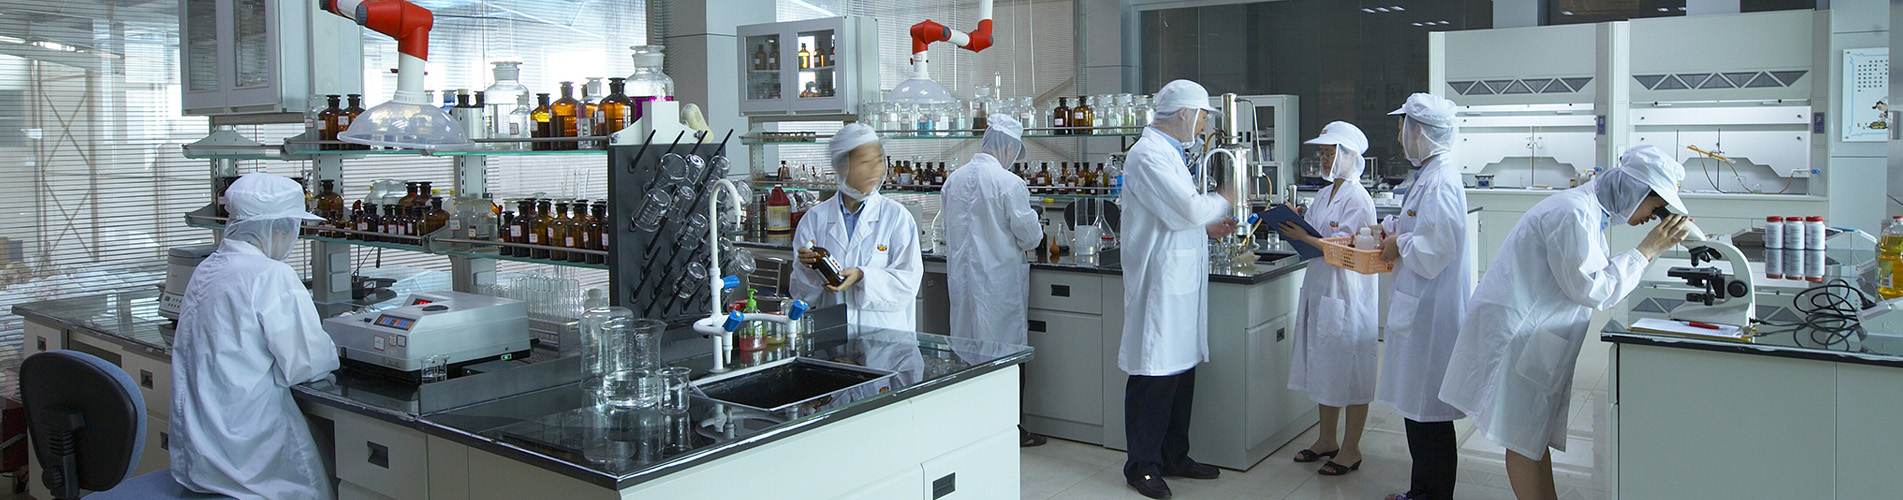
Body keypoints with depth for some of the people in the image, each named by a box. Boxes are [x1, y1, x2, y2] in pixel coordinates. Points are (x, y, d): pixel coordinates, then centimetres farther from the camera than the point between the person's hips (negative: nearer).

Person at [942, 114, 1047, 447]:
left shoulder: (953, 179, 4)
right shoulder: (1009, 183, -16)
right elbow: (1030, 235, -10)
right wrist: (1031, 237, 12)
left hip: (962, 277, 6)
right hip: (999, 279, -6)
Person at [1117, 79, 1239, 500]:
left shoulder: (1169, 153, 19)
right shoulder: (1148, 154, -14)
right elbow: (1188, 209, -21)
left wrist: (1207, 227, 13)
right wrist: (1223, 201, -3)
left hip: (1180, 283, 10)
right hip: (1159, 284, -10)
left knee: (1181, 371, 14)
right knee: (1155, 376, -5)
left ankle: (1174, 457, 24)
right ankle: (1143, 466, 5)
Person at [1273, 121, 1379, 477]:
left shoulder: (1358, 199, -14)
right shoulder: (1324, 195, 12)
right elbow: (1312, 237, 12)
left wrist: (1305, 237, -21)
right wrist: (1293, 226, -6)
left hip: (1348, 295, -9)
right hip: (1319, 288, 9)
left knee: (1350, 371, 1)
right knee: (1324, 369, 16)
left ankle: (1351, 449, 12)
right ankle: (1326, 440, 29)